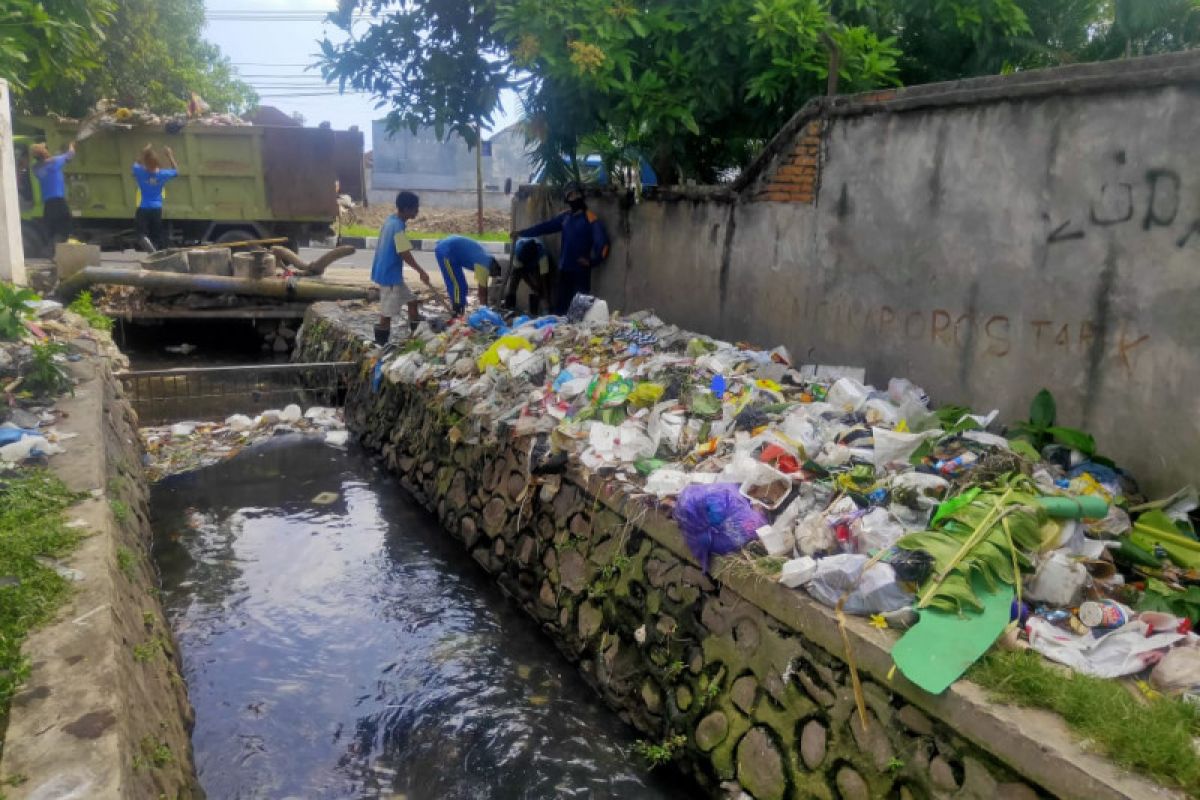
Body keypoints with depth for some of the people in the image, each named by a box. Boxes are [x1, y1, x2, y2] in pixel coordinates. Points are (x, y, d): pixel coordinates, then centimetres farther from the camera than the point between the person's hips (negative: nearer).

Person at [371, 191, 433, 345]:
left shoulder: (391, 220, 8)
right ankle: (381, 344, 8)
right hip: (390, 274, -10)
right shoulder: (398, 226, -21)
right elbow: (405, 254, -22)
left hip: (387, 272, 10)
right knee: (387, 311, -1)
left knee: (411, 299, 17)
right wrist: (421, 271, -14)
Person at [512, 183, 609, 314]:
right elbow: (545, 226, 17)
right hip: (564, 268, 7)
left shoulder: (590, 219, -8)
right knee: (560, 304, 9)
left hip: (580, 269, -7)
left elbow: (602, 242, -13)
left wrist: (592, 261, -14)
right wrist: (522, 233, 17)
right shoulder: (565, 216, 12)